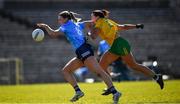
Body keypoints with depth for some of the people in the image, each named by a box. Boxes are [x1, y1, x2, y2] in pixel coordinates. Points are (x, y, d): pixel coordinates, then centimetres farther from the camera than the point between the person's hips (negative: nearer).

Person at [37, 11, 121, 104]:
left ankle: (115, 92, -29)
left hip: (84, 51, -9)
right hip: (81, 54, 9)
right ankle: (78, 91, 2)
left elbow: (53, 34, 4)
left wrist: (45, 26, 16)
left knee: (99, 71, -19)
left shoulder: (66, 26, 4)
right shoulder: (78, 25, 25)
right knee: (65, 70, 12)